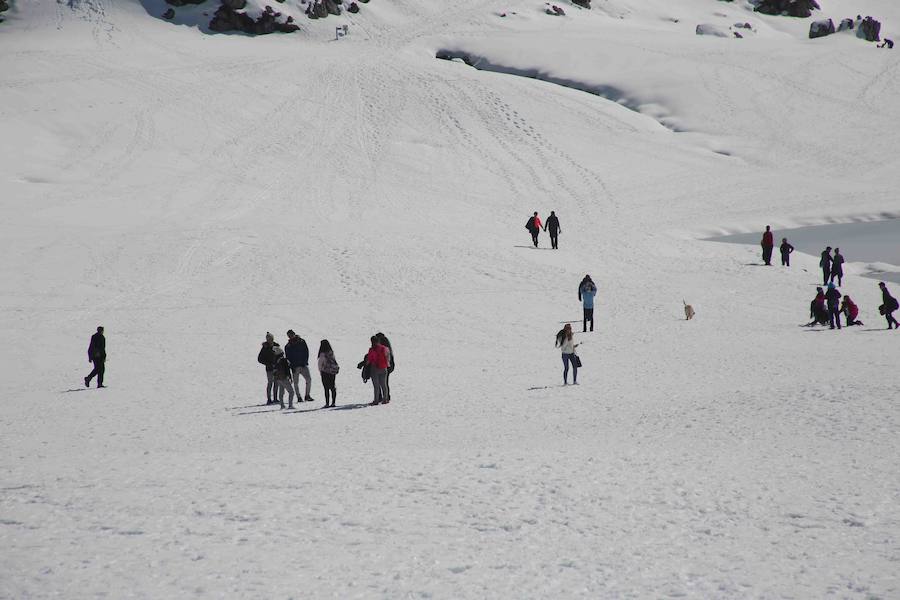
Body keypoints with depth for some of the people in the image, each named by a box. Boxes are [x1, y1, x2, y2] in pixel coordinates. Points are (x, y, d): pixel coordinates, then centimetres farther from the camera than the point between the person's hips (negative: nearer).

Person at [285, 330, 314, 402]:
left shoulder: (302, 342, 6)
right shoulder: (288, 346, 6)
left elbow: (306, 352, 4)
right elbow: (288, 358, 2)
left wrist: (305, 362, -8)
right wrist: (292, 367, -9)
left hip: (303, 365, 0)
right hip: (295, 366, 0)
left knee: (309, 380, -8)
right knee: (296, 383, -1)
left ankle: (307, 396, 1)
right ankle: (299, 397, 7)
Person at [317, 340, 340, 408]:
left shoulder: (322, 354, -15)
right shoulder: (331, 352, 2)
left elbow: (320, 364, -9)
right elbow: (334, 361, 7)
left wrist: (320, 371, 4)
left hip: (325, 372, -6)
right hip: (332, 372, 6)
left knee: (326, 388, -3)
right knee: (332, 387, 10)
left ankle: (327, 403, -4)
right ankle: (333, 403, 11)